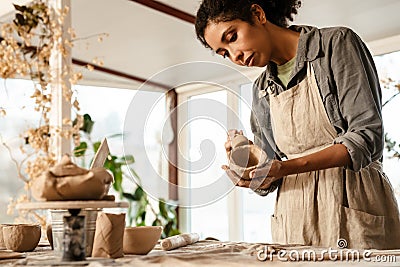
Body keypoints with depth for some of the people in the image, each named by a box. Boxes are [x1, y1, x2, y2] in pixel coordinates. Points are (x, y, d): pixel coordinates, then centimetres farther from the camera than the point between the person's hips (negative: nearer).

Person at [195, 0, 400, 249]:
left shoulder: (337, 42, -3)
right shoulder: (262, 89, 14)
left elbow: (368, 137, -12)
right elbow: (268, 177, 14)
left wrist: (287, 167, -22)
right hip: (294, 220, 5)